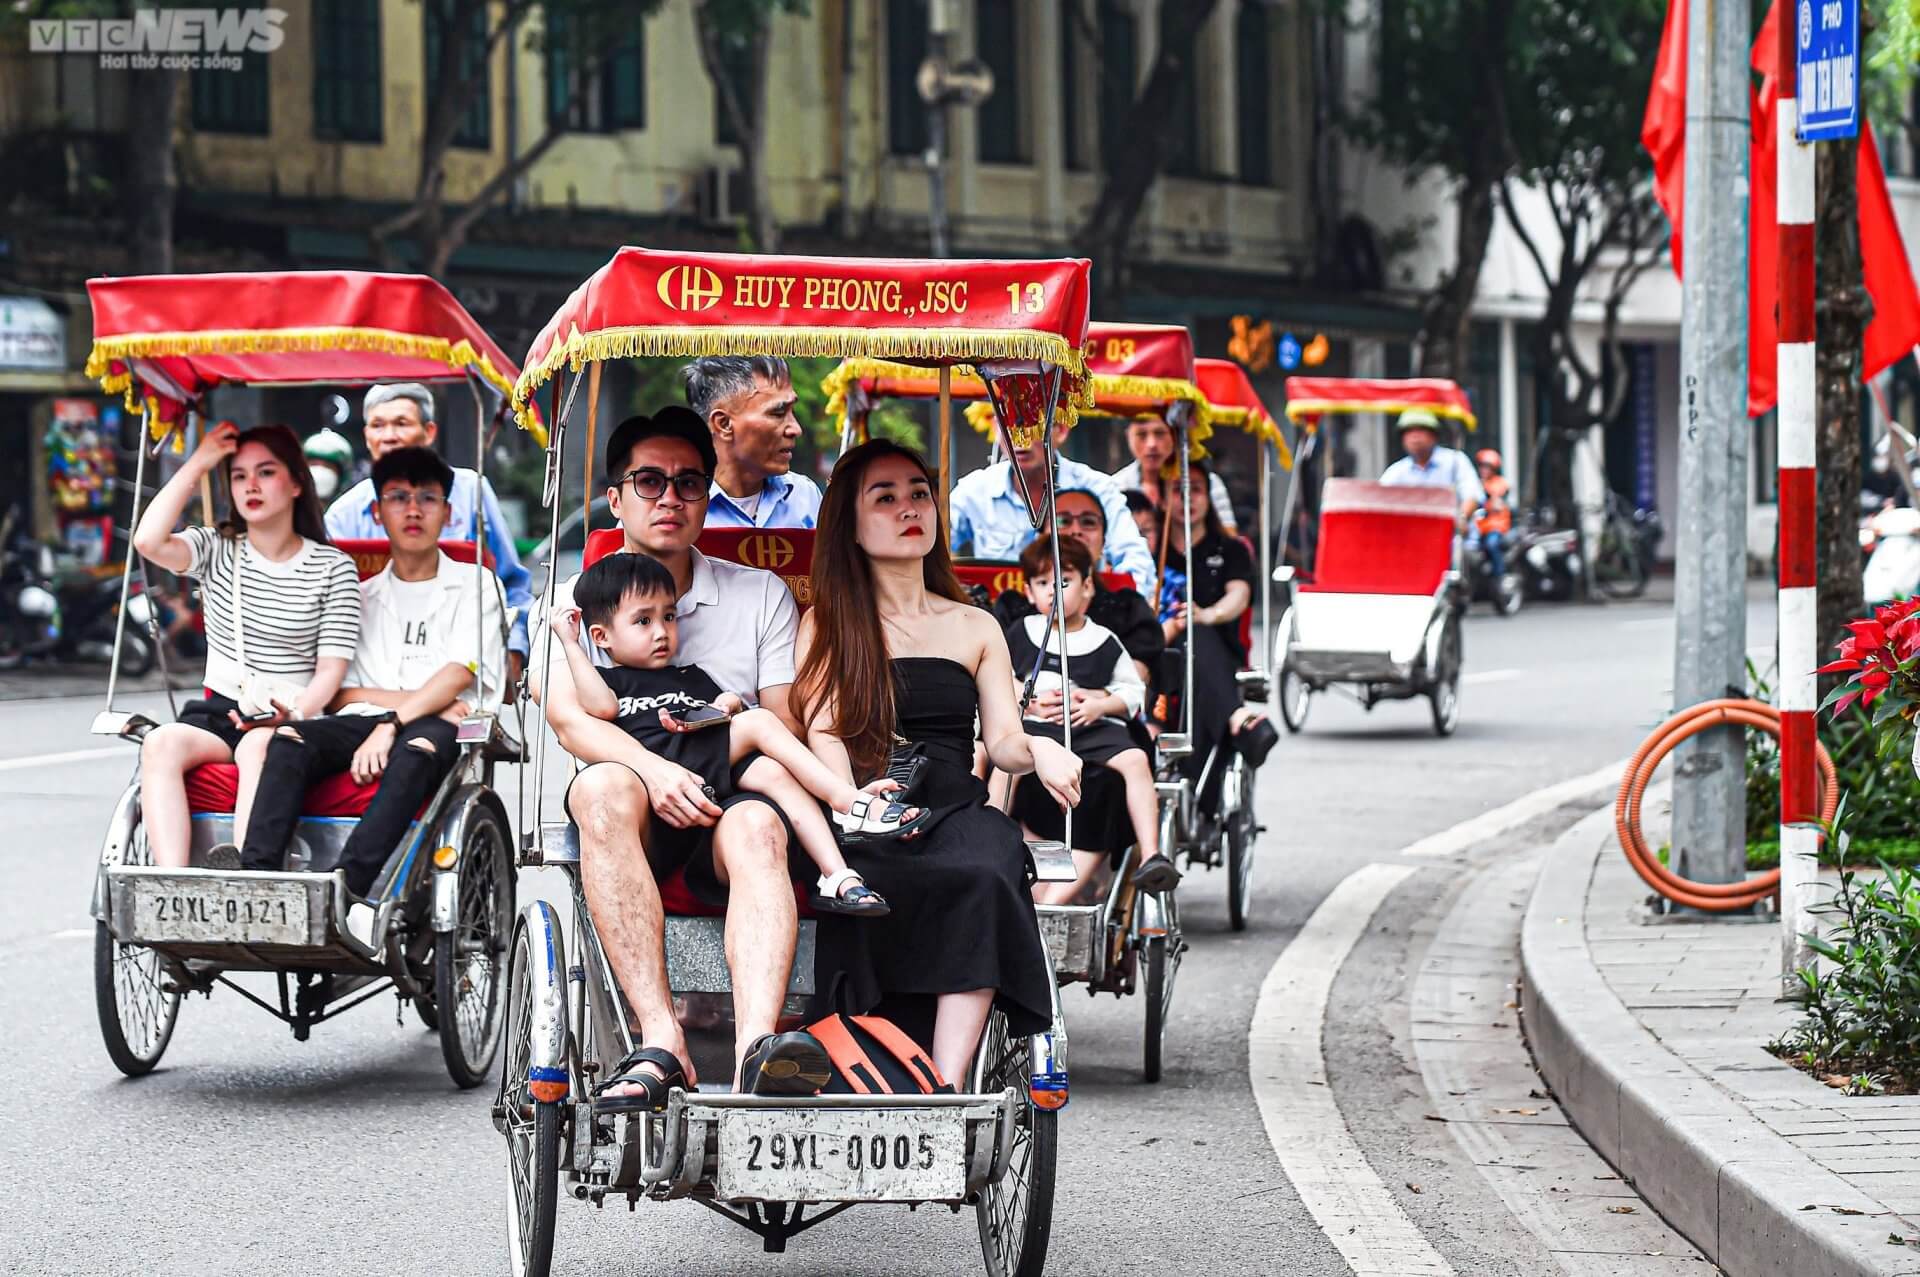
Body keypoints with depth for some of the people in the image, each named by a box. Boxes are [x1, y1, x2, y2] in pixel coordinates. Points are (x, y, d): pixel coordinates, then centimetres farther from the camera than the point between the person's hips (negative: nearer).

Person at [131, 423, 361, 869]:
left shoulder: (333, 568, 3)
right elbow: (149, 540, -11)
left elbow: (331, 670, -3)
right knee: (160, 743, -29)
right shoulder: (217, 549, 10)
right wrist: (198, 463, -5)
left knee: (259, 745, -38)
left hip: (293, 719, -3)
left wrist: (293, 713, -24)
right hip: (216, 711, 3)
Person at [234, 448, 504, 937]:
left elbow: (457, 677, -2)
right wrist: (417, 699, -4)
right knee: (290, 738, -28)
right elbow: (340, 694, 13)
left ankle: (342, 885, -54)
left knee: (422, 743, -39)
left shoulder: (475, 586, 14)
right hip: (363, 725, 3)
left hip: (438, 727, -3)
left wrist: (392, 723, -17)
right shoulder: (362, 597, 24)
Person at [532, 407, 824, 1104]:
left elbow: (786, 727, 8)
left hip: (730, 799, 0)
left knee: (756, 829, -36)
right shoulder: (576, 601, 14)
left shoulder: (761, 596, 17)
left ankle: (756, 1044, -61)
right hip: (632, 818, 0)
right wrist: (654, 769, -24)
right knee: (605, 787, -36)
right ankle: (661, 1038, -47)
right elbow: (569, 718, -4)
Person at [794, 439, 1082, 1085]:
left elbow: (1004, 740, 14)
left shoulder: (976, 628, 24)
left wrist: (1037, 750, -11)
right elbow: (823, 729, 2)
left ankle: (947, 1084, -43)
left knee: (990, 867, -36)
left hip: (952, 807, 2)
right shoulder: (826, 625, 16)